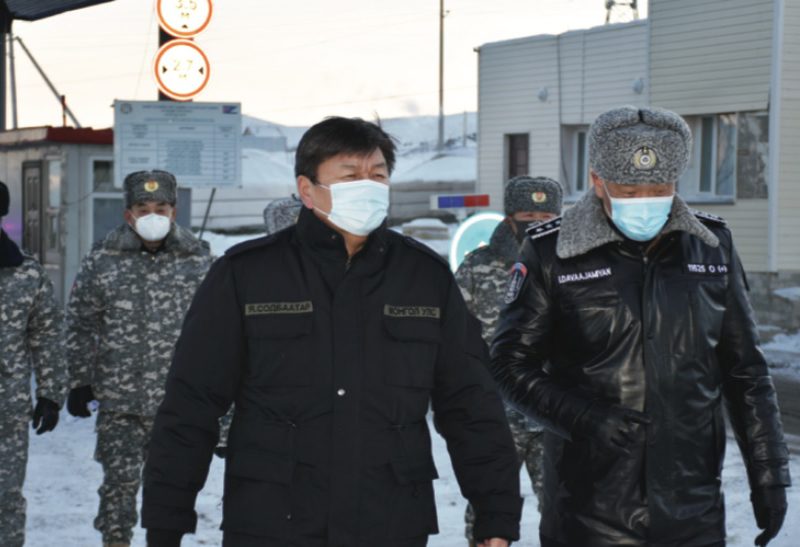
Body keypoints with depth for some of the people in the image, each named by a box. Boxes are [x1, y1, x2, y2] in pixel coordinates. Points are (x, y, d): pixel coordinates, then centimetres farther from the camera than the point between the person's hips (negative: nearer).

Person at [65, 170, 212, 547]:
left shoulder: (198, 261, 1)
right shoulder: (102, 261, 0)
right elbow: (81, 325, 5)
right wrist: (80, 382, 3)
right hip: (120, 400, -1)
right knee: (119, 480, 2)